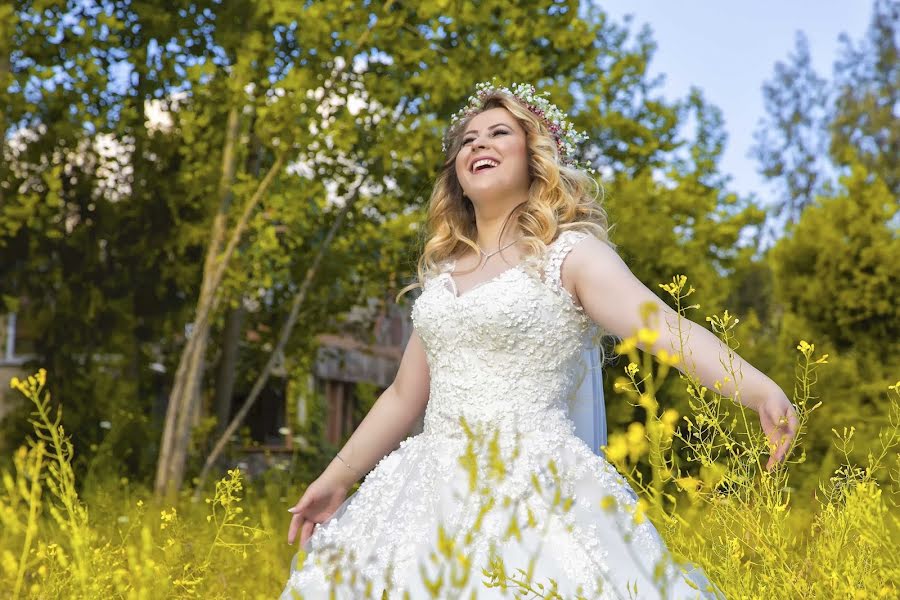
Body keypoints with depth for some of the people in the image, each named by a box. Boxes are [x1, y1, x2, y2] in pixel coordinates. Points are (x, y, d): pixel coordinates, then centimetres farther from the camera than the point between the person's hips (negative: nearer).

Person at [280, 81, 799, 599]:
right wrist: (337, 478, 20)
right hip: (435, 492, 6)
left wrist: (760, 390, -36)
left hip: (531, 493, -6)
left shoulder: (570, 253, -4)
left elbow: (667, 328, -20)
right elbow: (404, 396, 20)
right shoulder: (443, 271, 14)